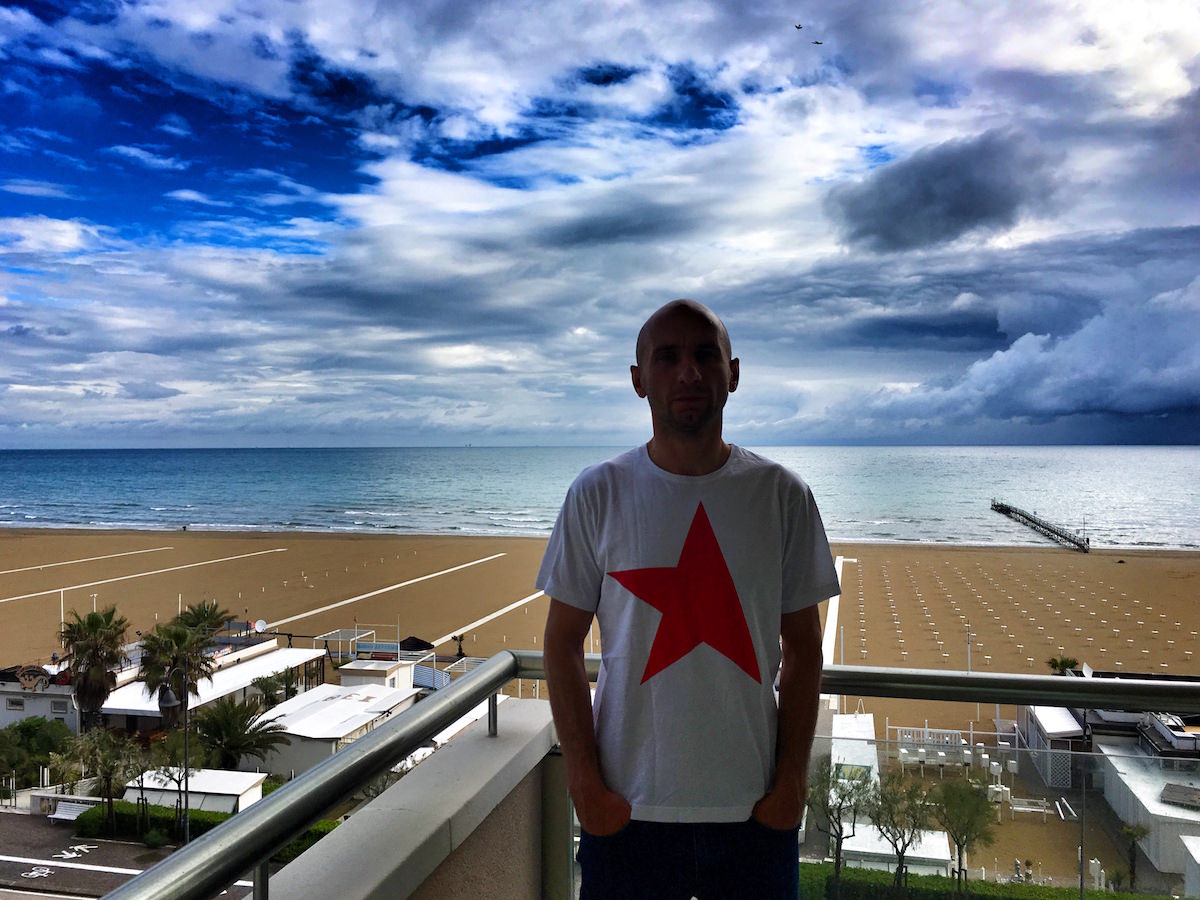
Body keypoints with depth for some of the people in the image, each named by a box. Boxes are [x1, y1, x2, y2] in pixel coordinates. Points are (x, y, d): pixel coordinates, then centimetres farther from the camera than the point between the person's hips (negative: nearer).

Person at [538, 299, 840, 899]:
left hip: (754, 807, 1)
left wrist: (791, 781, -3)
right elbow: (563, 642, -2)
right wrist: (584, 781, -6)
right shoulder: (597, 495, -5)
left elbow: (803, 649, 2)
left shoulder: (782, 496, -3)